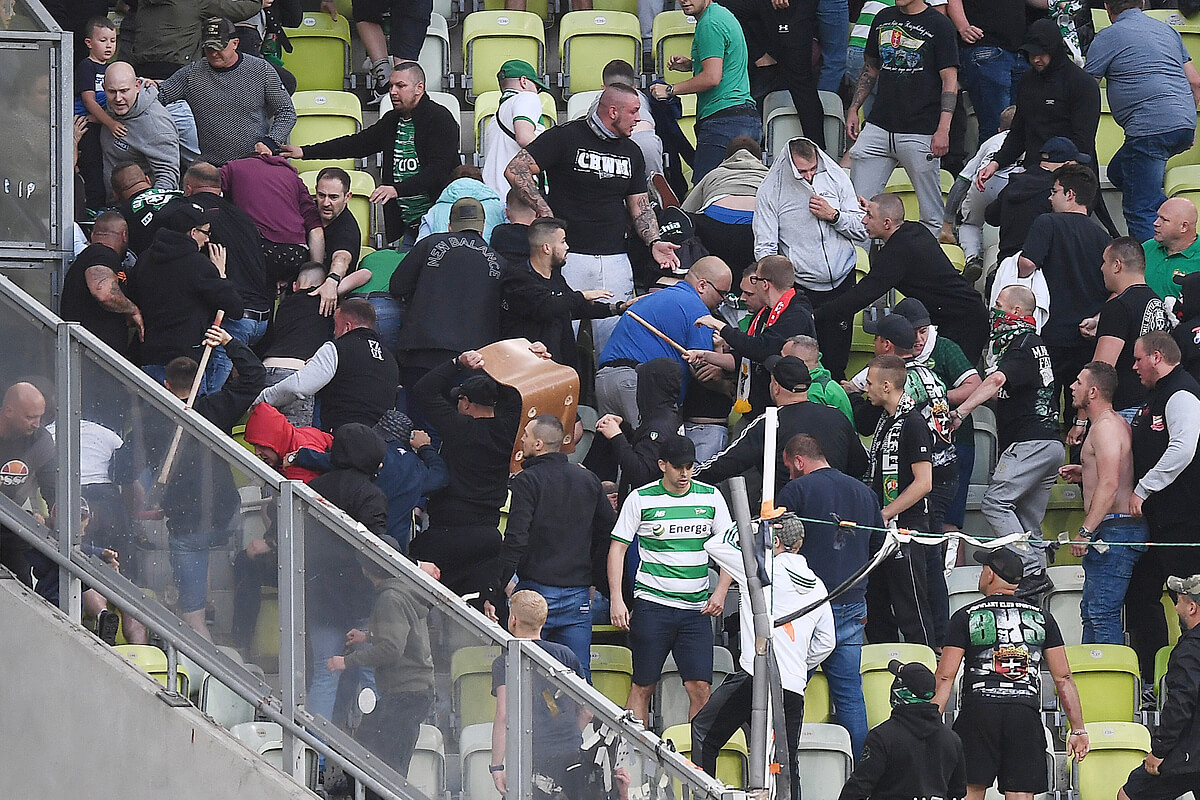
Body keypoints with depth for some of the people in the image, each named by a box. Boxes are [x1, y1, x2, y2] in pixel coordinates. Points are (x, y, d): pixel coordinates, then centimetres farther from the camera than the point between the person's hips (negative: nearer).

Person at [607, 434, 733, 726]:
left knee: (700, 686, -7)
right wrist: (616, 600, -7)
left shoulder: (710, 497, 7)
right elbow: (617, 549, 2)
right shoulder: (641, 499, -1)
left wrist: (720, 593, 0)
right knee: (643, 685, 0)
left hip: (696, 608, 2)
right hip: (652, 603, -2)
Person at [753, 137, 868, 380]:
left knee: (836, 359, 5)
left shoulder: (836, 178, 4)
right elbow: (764, 248, -6)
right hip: (800, 287, -2)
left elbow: (862, 231, 7)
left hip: (841, 282, 2)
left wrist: (834, 216, -11)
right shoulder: (771, 190, -4)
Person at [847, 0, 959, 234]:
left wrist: (943, 130, -15)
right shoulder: (884, 19, 15)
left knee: (932, 215, -2)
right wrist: (853, 109, 16)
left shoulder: (939, 25, -2)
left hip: (920, 131, -5)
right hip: (878, 126, 5)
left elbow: (950, 79, -6)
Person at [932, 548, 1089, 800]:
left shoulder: (966, 617, 7)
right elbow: (1063, 679, 10)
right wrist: (1078, 729, 13)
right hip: (1026, 713, 2)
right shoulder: (1041, 618, 13)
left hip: (979, 712, -2)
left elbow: (944, 678, 0)